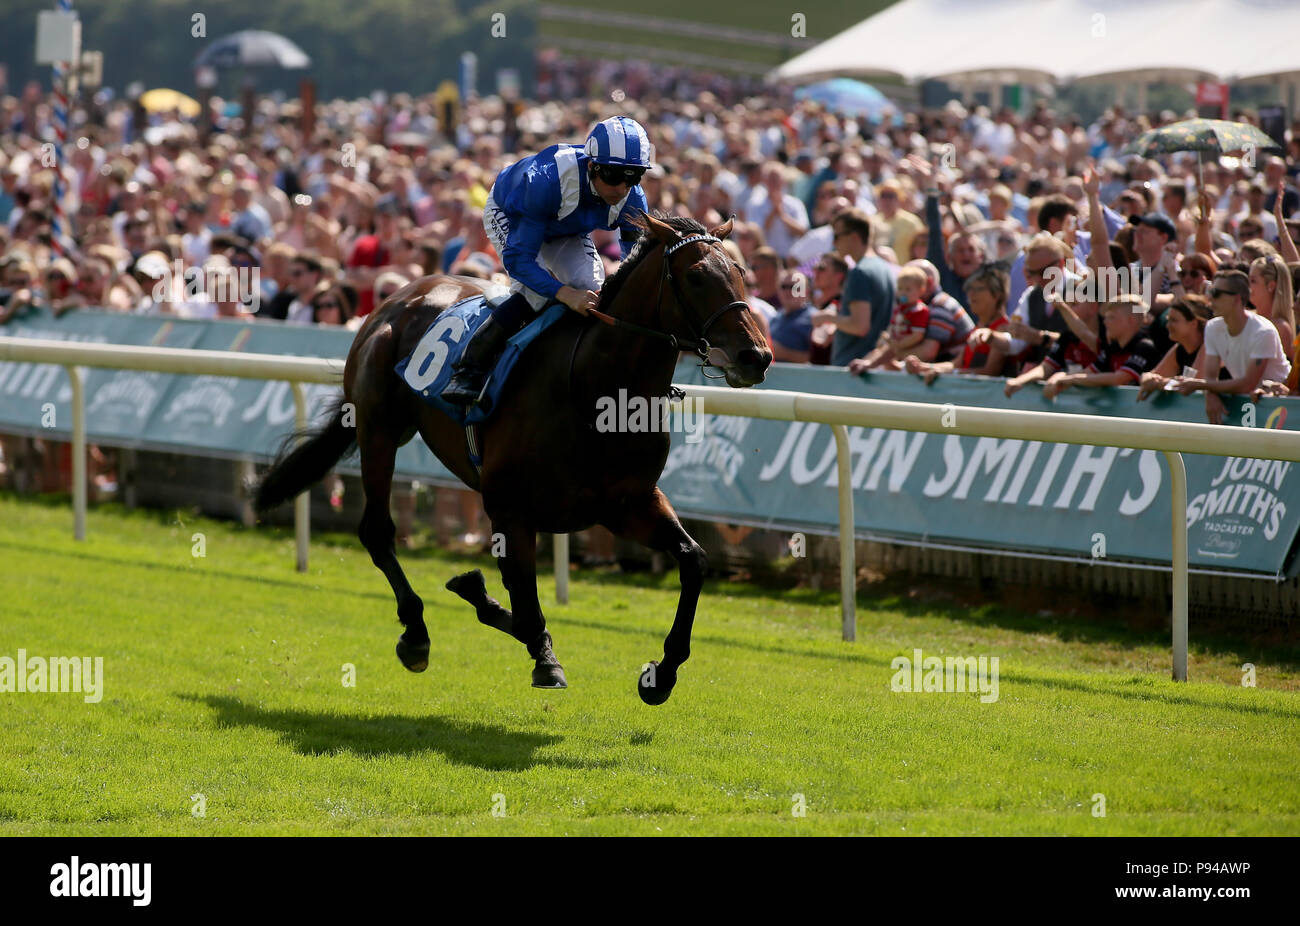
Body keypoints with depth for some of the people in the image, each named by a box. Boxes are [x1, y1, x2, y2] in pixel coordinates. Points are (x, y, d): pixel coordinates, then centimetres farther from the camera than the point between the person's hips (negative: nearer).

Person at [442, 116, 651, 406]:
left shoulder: (632, 199, -29)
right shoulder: (546, 181, -45)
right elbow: (518, 259, -43)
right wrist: (565, 294, -58)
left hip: (567, 231, 5)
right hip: (508, 216, -5)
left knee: (592, 289, -17)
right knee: (536, 292, -28)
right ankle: (468, 369, -22)